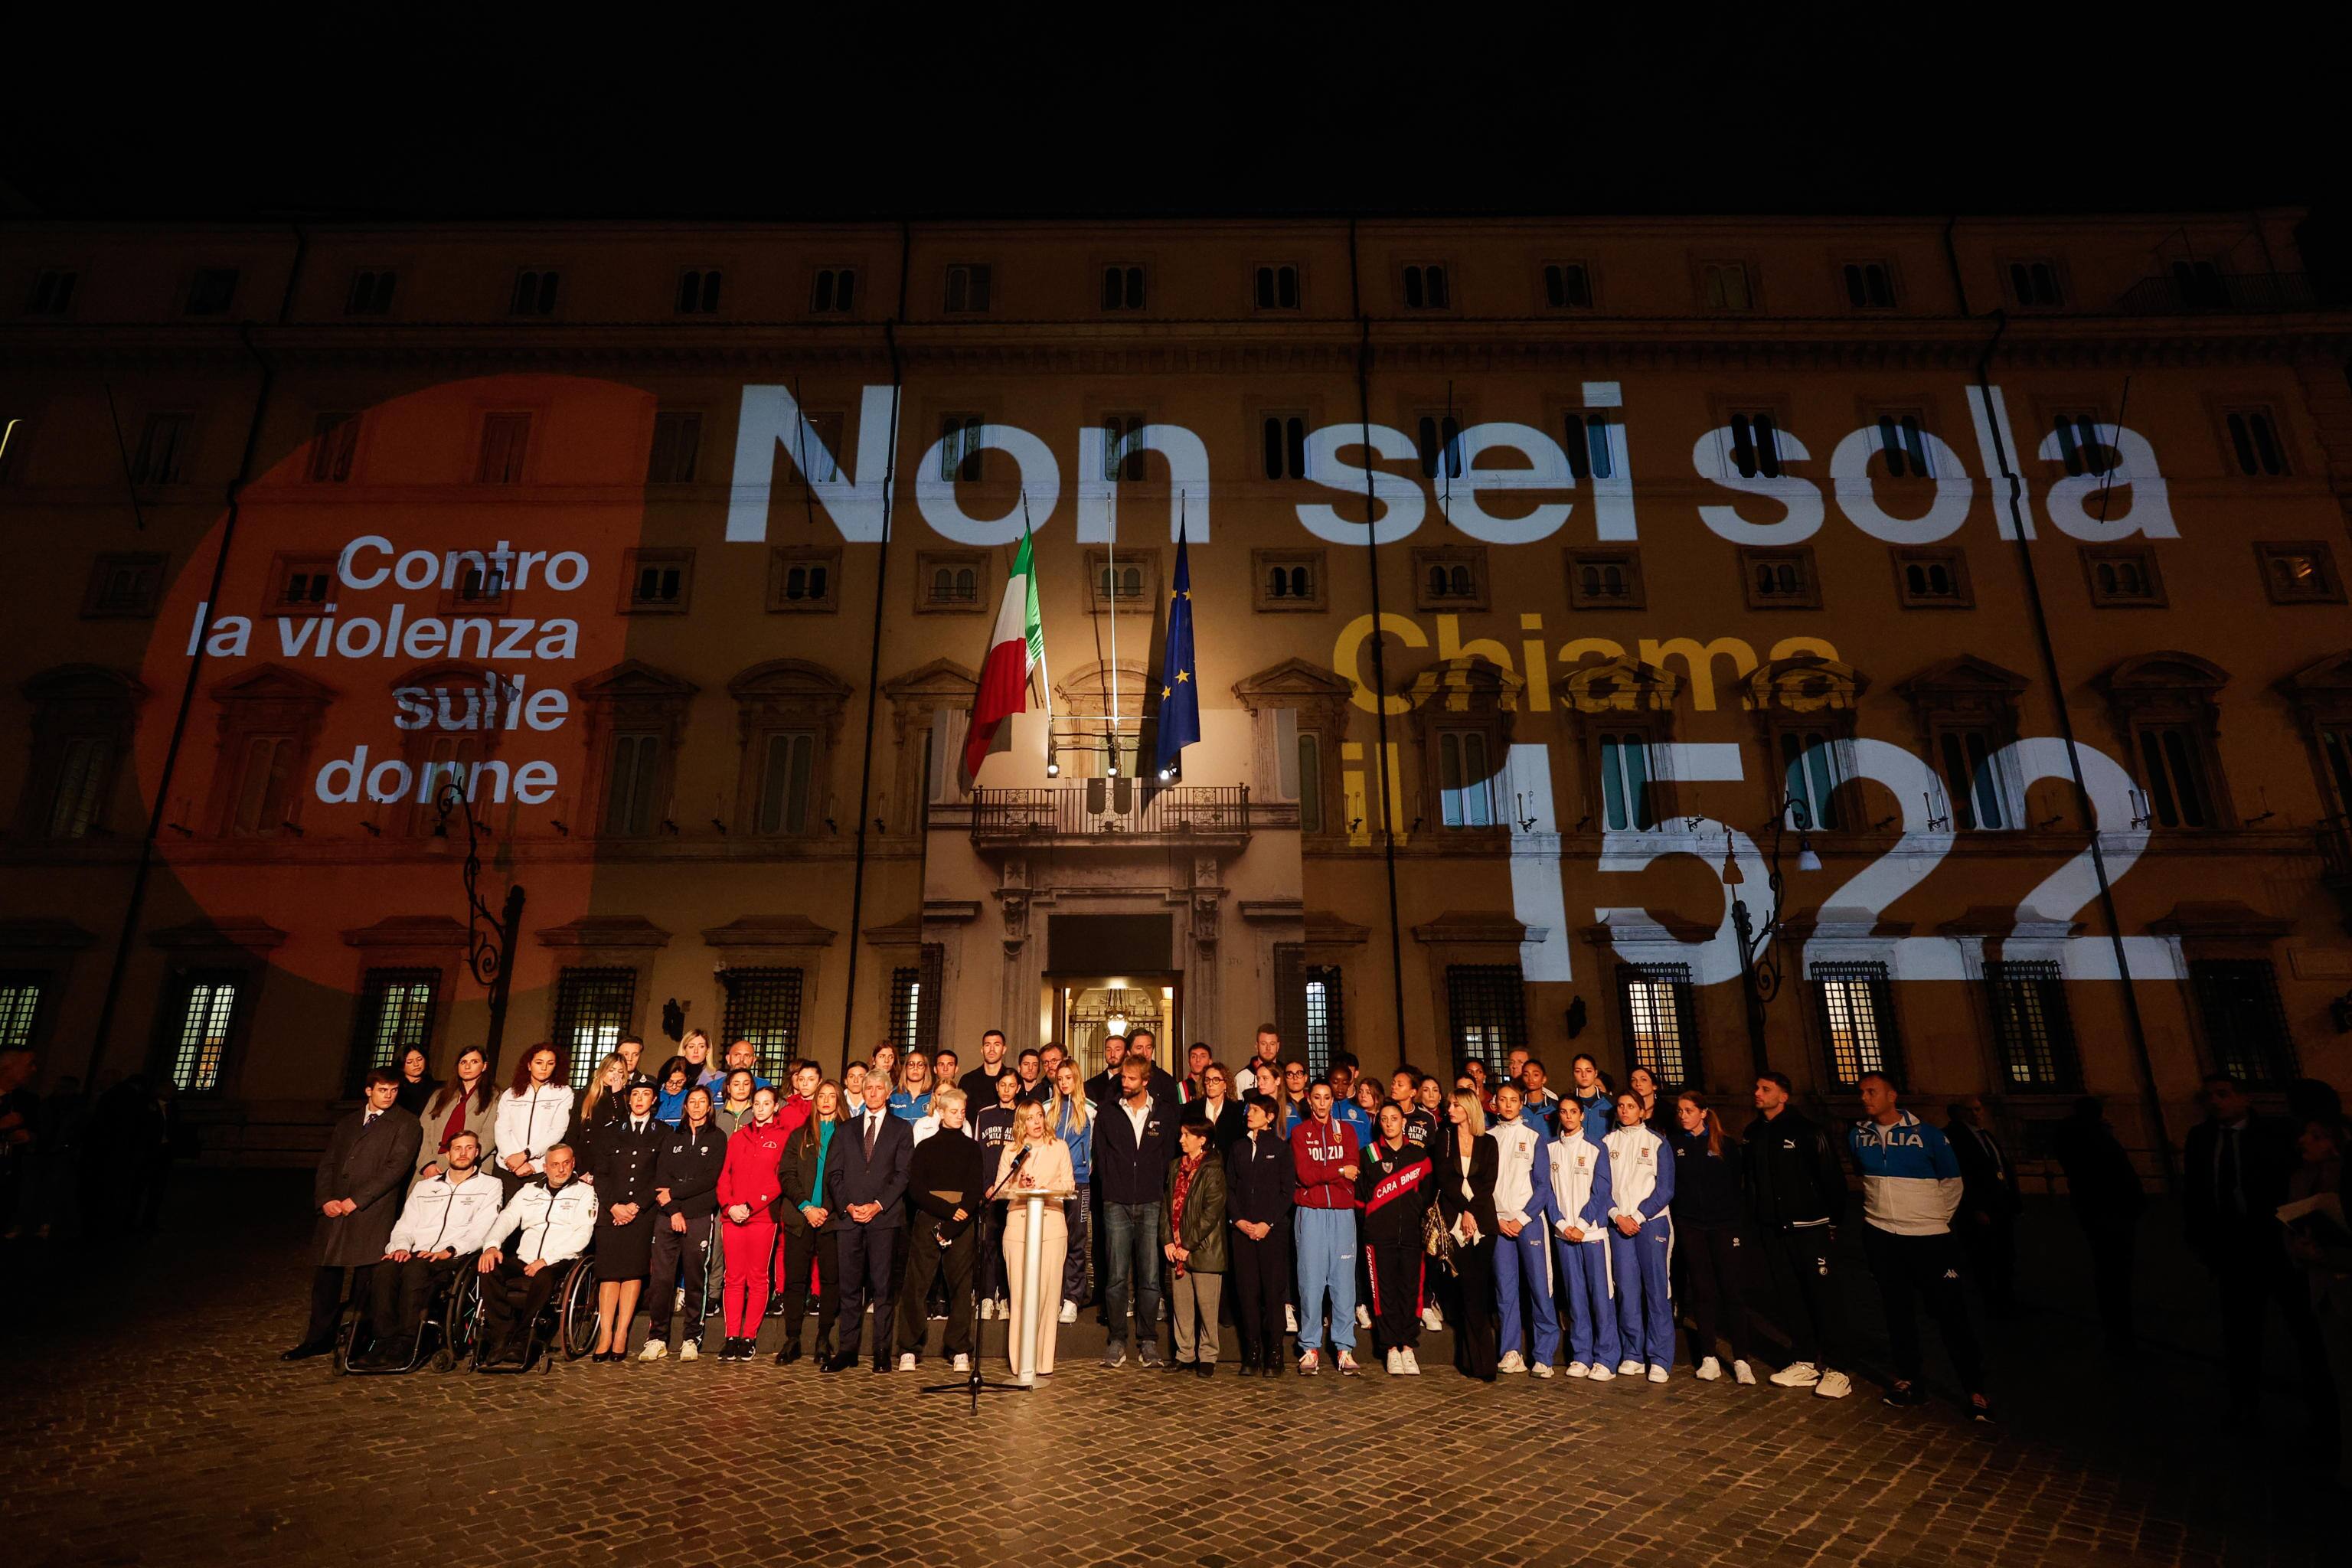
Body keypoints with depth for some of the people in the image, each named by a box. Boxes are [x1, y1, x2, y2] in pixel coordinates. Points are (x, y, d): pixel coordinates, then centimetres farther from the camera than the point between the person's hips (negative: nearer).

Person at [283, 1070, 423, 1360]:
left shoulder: (406, 1125, 1)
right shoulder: (347, 1123, 20)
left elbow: (395, 1168, -8)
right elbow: (327, 1163, 16)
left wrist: (356, 1200, -12)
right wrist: (325, 1199, 0)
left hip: (373, 1214, -5)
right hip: (335, 1211, 5)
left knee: (365, 1279, -2)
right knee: (325, 1276, 6)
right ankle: (318, 1339, 19)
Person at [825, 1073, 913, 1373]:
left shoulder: (901, 1129, 8)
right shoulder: (847, 1130, 16)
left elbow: (903, 1174, 0)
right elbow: (833, 1173, 9)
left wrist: (878, 1205, -11)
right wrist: (847, 1205, -5)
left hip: (884, 1216, -2)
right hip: (849, 1217, 2)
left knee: (882, 1286, -1)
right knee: (850, 1286, 4)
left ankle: (882, 1351, 5)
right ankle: (847, 1350, 11)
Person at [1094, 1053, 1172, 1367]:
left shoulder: (1163, 1116, 8)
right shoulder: (1107, 1114, 8)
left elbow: (1170, 1156, 10)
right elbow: (1100, 1156, 10)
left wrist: (1157, 1185, 2)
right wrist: (1113, 1185, 3)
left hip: (1151, 1205, 0)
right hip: (1117, 1205, 0)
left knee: (1150, 1277, 1)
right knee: (1117, 1277, 1)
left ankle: (1148, 1340, 11)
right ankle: (1117, 1339, 11)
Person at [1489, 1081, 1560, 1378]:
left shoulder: (1534, 1135, 3)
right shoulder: (1487, 1138, 8)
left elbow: (1543, 1183, 0)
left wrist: (1522, 1219, -8)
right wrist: (1497, 1219, -3)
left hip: (1530, 1219, -2)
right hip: (1499, 1222, 2)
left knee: (1540, 1286, -5)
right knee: (1505, 1289, 3)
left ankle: (1544, 1356, 2)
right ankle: (1510, 1353, 10)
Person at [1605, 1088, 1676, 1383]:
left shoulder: (1656, 1142, 3)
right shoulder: (1607, 1143, 10)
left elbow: (1666, 1188, -1)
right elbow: (1602, 1185, 8)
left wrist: (1639, 1216, -9)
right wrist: (1617, 1216, -6)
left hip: (1651, 1221, -2)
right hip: (1619, 1223, 2)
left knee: (1657, 1289, -5)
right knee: (1627, 1289, 1)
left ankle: (1659, 1359, 1)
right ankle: (1633, 1354, 11)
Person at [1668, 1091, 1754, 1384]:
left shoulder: (1724, 1143, 1)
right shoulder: (1673, 1143, 3)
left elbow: (1737, 1184, 2)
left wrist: (1734, 1219, -3)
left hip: (1723, 1225, -1)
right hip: (1690, 1226, 1)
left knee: (1732, 1289, -2)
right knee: (1702, 1290, 6)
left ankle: (1741, 1359, 6)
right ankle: (1708, 1357, 12)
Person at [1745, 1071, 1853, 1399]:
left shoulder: (1806, 1131, -9)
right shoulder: (1753, 1133, 9)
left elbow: (1832, 1176, -8)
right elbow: (1748, 1175, 15)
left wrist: (1834, 1220, -8)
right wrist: (1756, 1218, 11)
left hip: (1809, 1227, -5)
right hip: (1773, 1230, 6)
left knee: (1821, 1295, -1)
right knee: (1790, 1295, 10)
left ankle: (1833, 1367, 7)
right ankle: (1806, 1362, 18)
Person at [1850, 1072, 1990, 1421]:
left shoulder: (1928, 1134, -7)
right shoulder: (1857, 1136, 2)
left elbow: (1951, 1180, 4)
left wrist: (1939, 1218, 3)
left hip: (1928, 1237, -3)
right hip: (1880, 1236, 3)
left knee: (1949, 1312, -2)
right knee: (1897, 1310, 10)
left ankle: (1976, 1389, 8)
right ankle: (1908, 1380, 20)